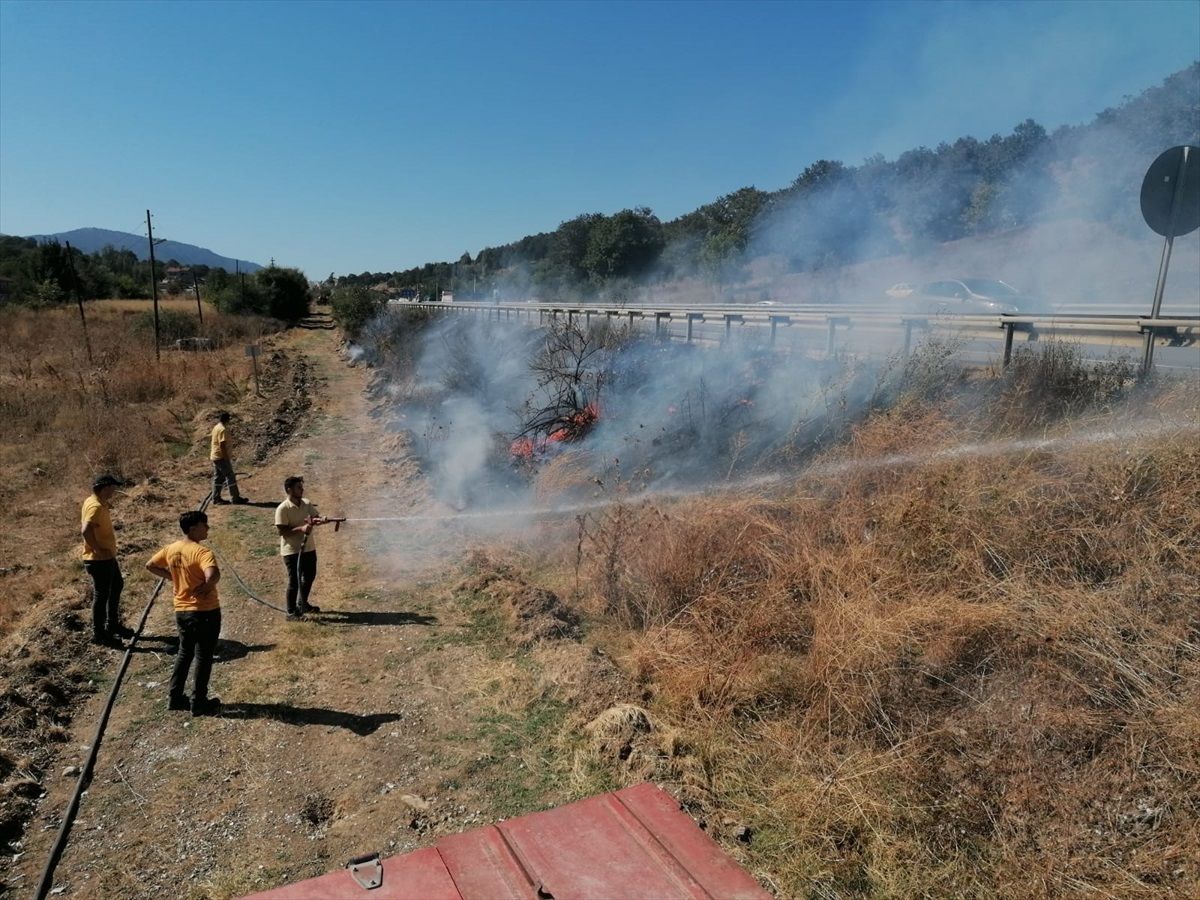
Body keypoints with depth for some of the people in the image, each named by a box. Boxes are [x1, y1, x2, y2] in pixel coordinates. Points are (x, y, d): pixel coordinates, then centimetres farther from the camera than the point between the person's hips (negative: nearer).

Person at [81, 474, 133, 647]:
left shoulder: (95, 502, 9)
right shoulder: (96, 506, -23)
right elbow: (86, 530, -34)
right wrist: (98, 550, -26)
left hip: (107, 558, 11)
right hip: (99, 560, -11)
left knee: (117, 586, 23)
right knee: (101, 595, 0)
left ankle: (113, 625, 35)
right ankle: (98, 634, 12)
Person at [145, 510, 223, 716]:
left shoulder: (171, 549, 1)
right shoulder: (202, 552, -22)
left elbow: (150, 566, 16)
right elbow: (213, 575, -39)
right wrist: (206, 587, -19)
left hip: (181, 611, 7)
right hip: (206, 612, -7)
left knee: (184, 653, 22)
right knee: (203, 657, 6)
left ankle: (175, 698, 29)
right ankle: (199, 703, 14)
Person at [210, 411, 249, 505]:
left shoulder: (216, 428, 11)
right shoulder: (223, 430, -19)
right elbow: (222, 445, -23)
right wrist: (227, 458, -20)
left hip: (215, 457, 10)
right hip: (221, 458, -10)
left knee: (218, 478, 12)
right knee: (230, 477, -3)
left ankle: (216, 498, 16)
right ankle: (235, 498, 2)